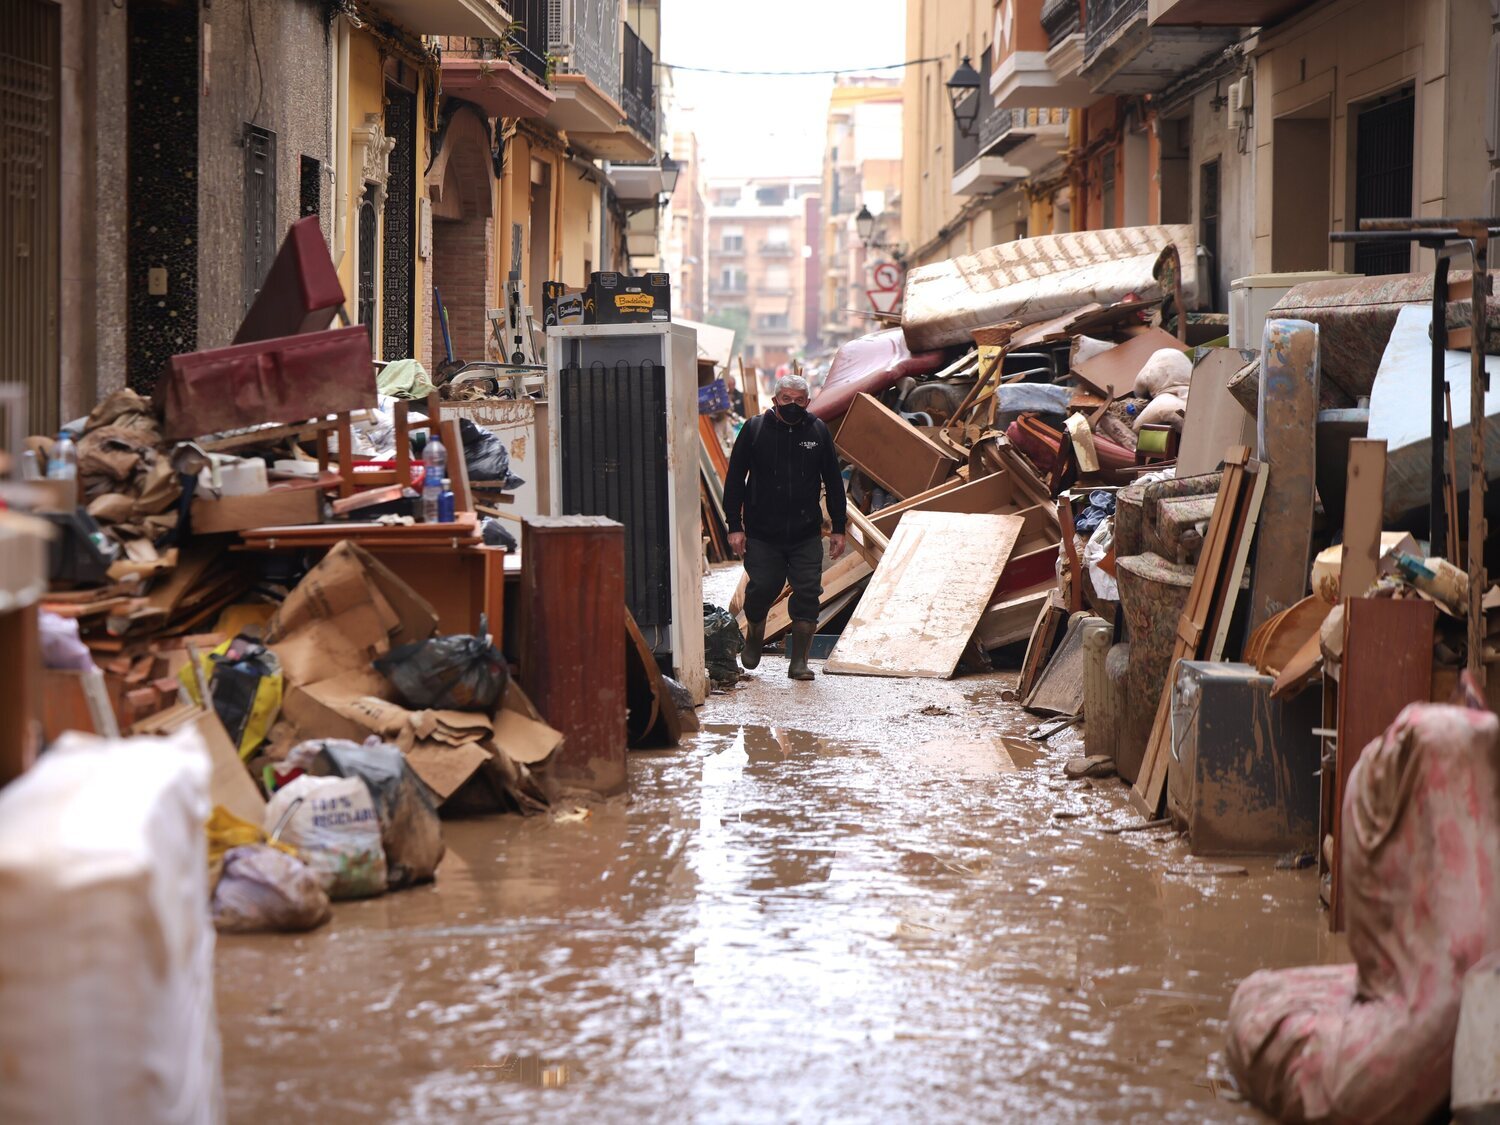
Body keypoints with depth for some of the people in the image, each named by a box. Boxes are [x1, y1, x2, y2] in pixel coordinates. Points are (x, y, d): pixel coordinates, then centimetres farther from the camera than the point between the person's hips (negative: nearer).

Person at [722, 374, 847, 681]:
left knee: (808, 595, -2)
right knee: (762, 589, 2)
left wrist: (838, 528, 7)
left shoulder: (818, 431, 3)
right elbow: (735, 480, 0)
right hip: (762, 533, -2)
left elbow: (833, 482, 10)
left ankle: (799, 661, 7)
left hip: (806, 535, 2)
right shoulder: (754, 430, -3)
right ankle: (754, 638, 33)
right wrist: (735, 526, -5)